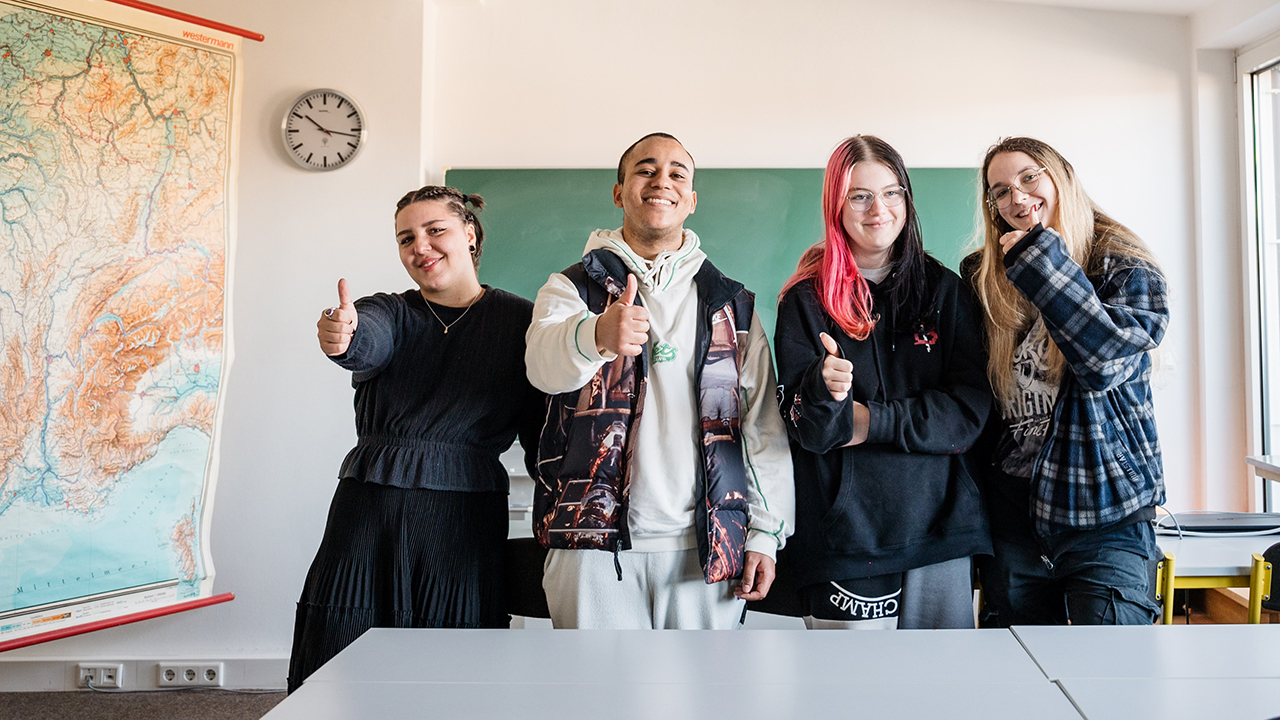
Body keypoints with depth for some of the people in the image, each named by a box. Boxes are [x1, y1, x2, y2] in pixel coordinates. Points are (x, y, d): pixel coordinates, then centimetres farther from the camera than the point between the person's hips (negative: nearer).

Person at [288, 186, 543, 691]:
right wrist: (341, 338, -38)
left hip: (465, 519, -2)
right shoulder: (389, 312, 10)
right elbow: (368, 343, -15)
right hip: (367, 511, 2)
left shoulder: (519, 320, 4)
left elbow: (542, 428, 1)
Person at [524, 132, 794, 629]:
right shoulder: (572, 288, 6)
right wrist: (596, 336, -39)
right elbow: (544, 364, -17)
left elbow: (763, 428, 10)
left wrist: (765, 532, 1)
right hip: (596, 544, -1)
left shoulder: (732, 305, 13)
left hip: (708, 550, 2)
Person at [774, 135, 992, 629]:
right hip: (844, 532, -2)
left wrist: (873, 420, -11)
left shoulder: (945, 290, 7)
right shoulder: (807, 299, 1)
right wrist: (824, 389, -28)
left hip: (939, 527, 2)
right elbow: (804, 429, -6)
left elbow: (971, 409, -1)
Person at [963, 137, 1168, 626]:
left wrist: (1041, 258, -19)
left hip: (1104, 516, -3)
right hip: (1011, 512, 4)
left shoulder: (1128, 269, -3)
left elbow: (1106, 360, -22)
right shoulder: (985, 277, 7)